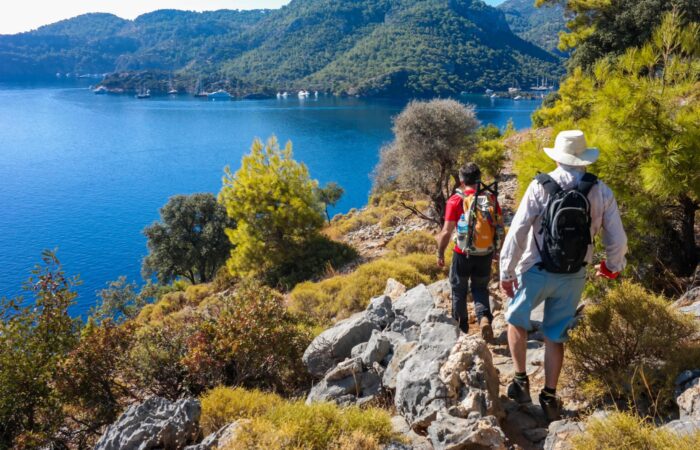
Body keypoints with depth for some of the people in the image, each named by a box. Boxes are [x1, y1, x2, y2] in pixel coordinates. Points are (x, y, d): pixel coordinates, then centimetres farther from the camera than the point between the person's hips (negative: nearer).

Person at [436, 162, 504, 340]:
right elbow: (500, 227, 4)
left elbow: (446, 232, -13)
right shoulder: (491, 198, -2)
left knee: (459, 289, 18)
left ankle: (460, 325, 32)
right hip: (486, 254, 3)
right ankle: (484, 317, -5)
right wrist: (497, 249, 19)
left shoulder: (456, 200, -12)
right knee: (480, 288, 19)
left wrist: (440, 254, -1)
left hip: (463, 254, -3)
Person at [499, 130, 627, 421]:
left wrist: (506, 271, -7)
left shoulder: (540, 187, -11)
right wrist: (613, 266, 20)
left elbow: (517, 232, -15)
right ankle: (549, 396, 21)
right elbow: (617, 240, 0)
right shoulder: (601, 192, -4)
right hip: (573, 277, 3)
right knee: (555, 335, 16)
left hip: (536, 271, -2)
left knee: (516, 320, 21)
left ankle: (520, 381, 18)